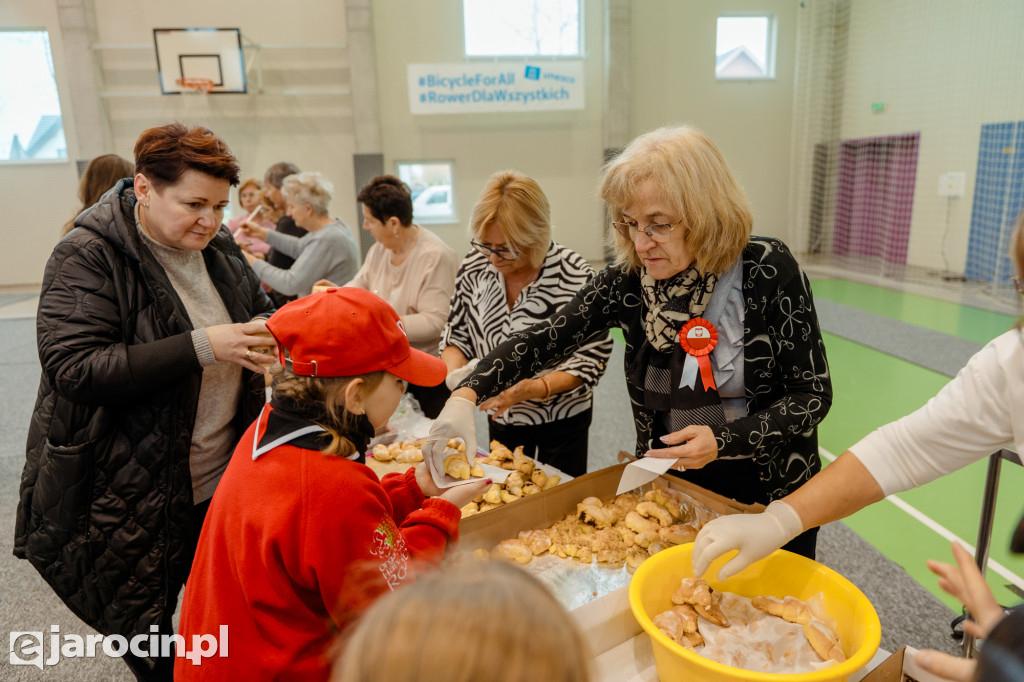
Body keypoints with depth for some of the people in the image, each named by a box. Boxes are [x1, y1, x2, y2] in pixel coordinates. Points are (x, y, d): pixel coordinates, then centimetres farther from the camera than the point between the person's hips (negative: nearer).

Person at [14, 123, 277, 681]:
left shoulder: (217, 247, 5)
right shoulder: (86, 257, -15)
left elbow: (258, 310, 16)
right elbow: (72, 367, -23)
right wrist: (202, 346, -30)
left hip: (221, 482, 5)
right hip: (131, 502, -5)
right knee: (145, 635, 16)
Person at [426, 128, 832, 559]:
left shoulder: (768, 269, -19)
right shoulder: (628, 281, -12)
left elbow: (813, 394, -14)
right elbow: (543, 340, -13)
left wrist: (723, 440, -27)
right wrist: (467, 394, -28)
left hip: (771, 493, -1)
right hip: (672, 489, 2)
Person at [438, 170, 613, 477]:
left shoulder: (576, 276, -21)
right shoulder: (475, 267, -8)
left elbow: (590, 359, -18)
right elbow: (457, 335, 2)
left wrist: (530, 389, -30)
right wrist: (455, 374, -18)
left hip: (561, 420, -4)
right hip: (501, 417, 4)